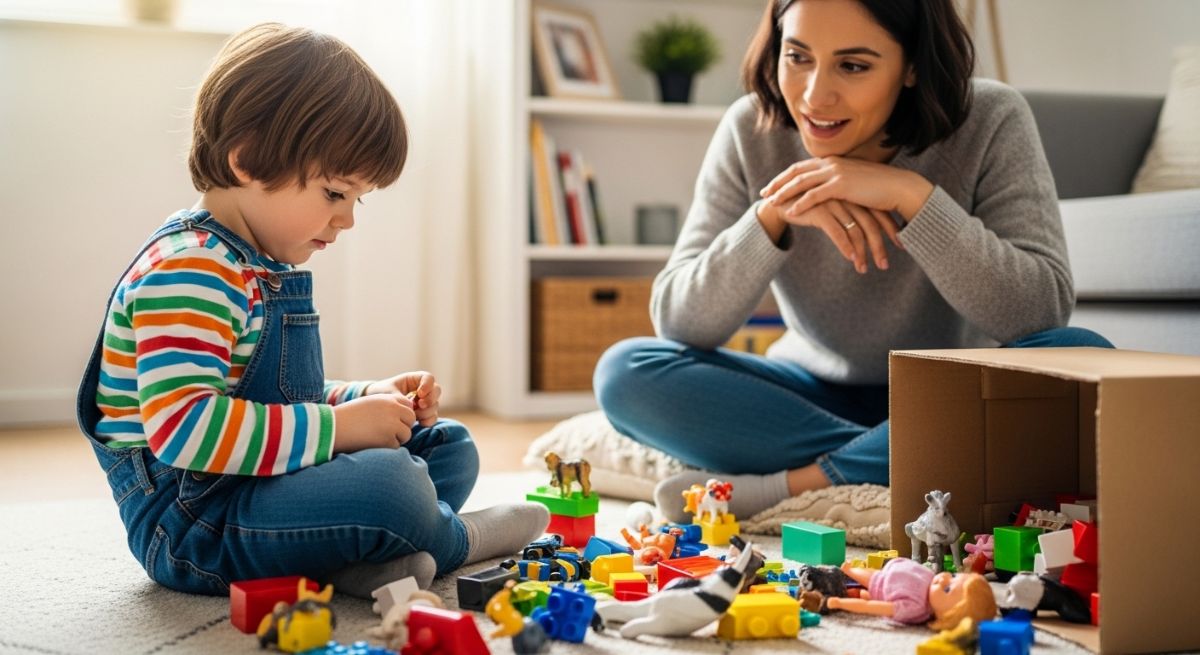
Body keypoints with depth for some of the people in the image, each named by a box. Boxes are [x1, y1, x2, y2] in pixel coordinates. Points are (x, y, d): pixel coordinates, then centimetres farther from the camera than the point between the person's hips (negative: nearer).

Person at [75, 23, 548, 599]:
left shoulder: (267, 270, 15)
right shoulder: (186, 274, -20)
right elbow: (183, 427, -31)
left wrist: (367, 399, 6)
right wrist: (337, 426, -25)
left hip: (257, 485, 11)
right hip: (189, 520, -11)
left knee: (449, 445, 14)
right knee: (389, 486, -33)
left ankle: (356, 558, -13)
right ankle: (453, 541, 2)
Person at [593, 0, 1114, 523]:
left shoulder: (991, 123, -15)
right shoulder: (752, 131, -12)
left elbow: (1045, 310, -23)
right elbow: (676, 321, -15)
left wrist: (912, 194, -33)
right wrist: (771, 214, -31)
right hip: (813, 396, 2)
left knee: (1085, 360, -31)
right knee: (626, 372, -23)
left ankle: (785, 486, -26)